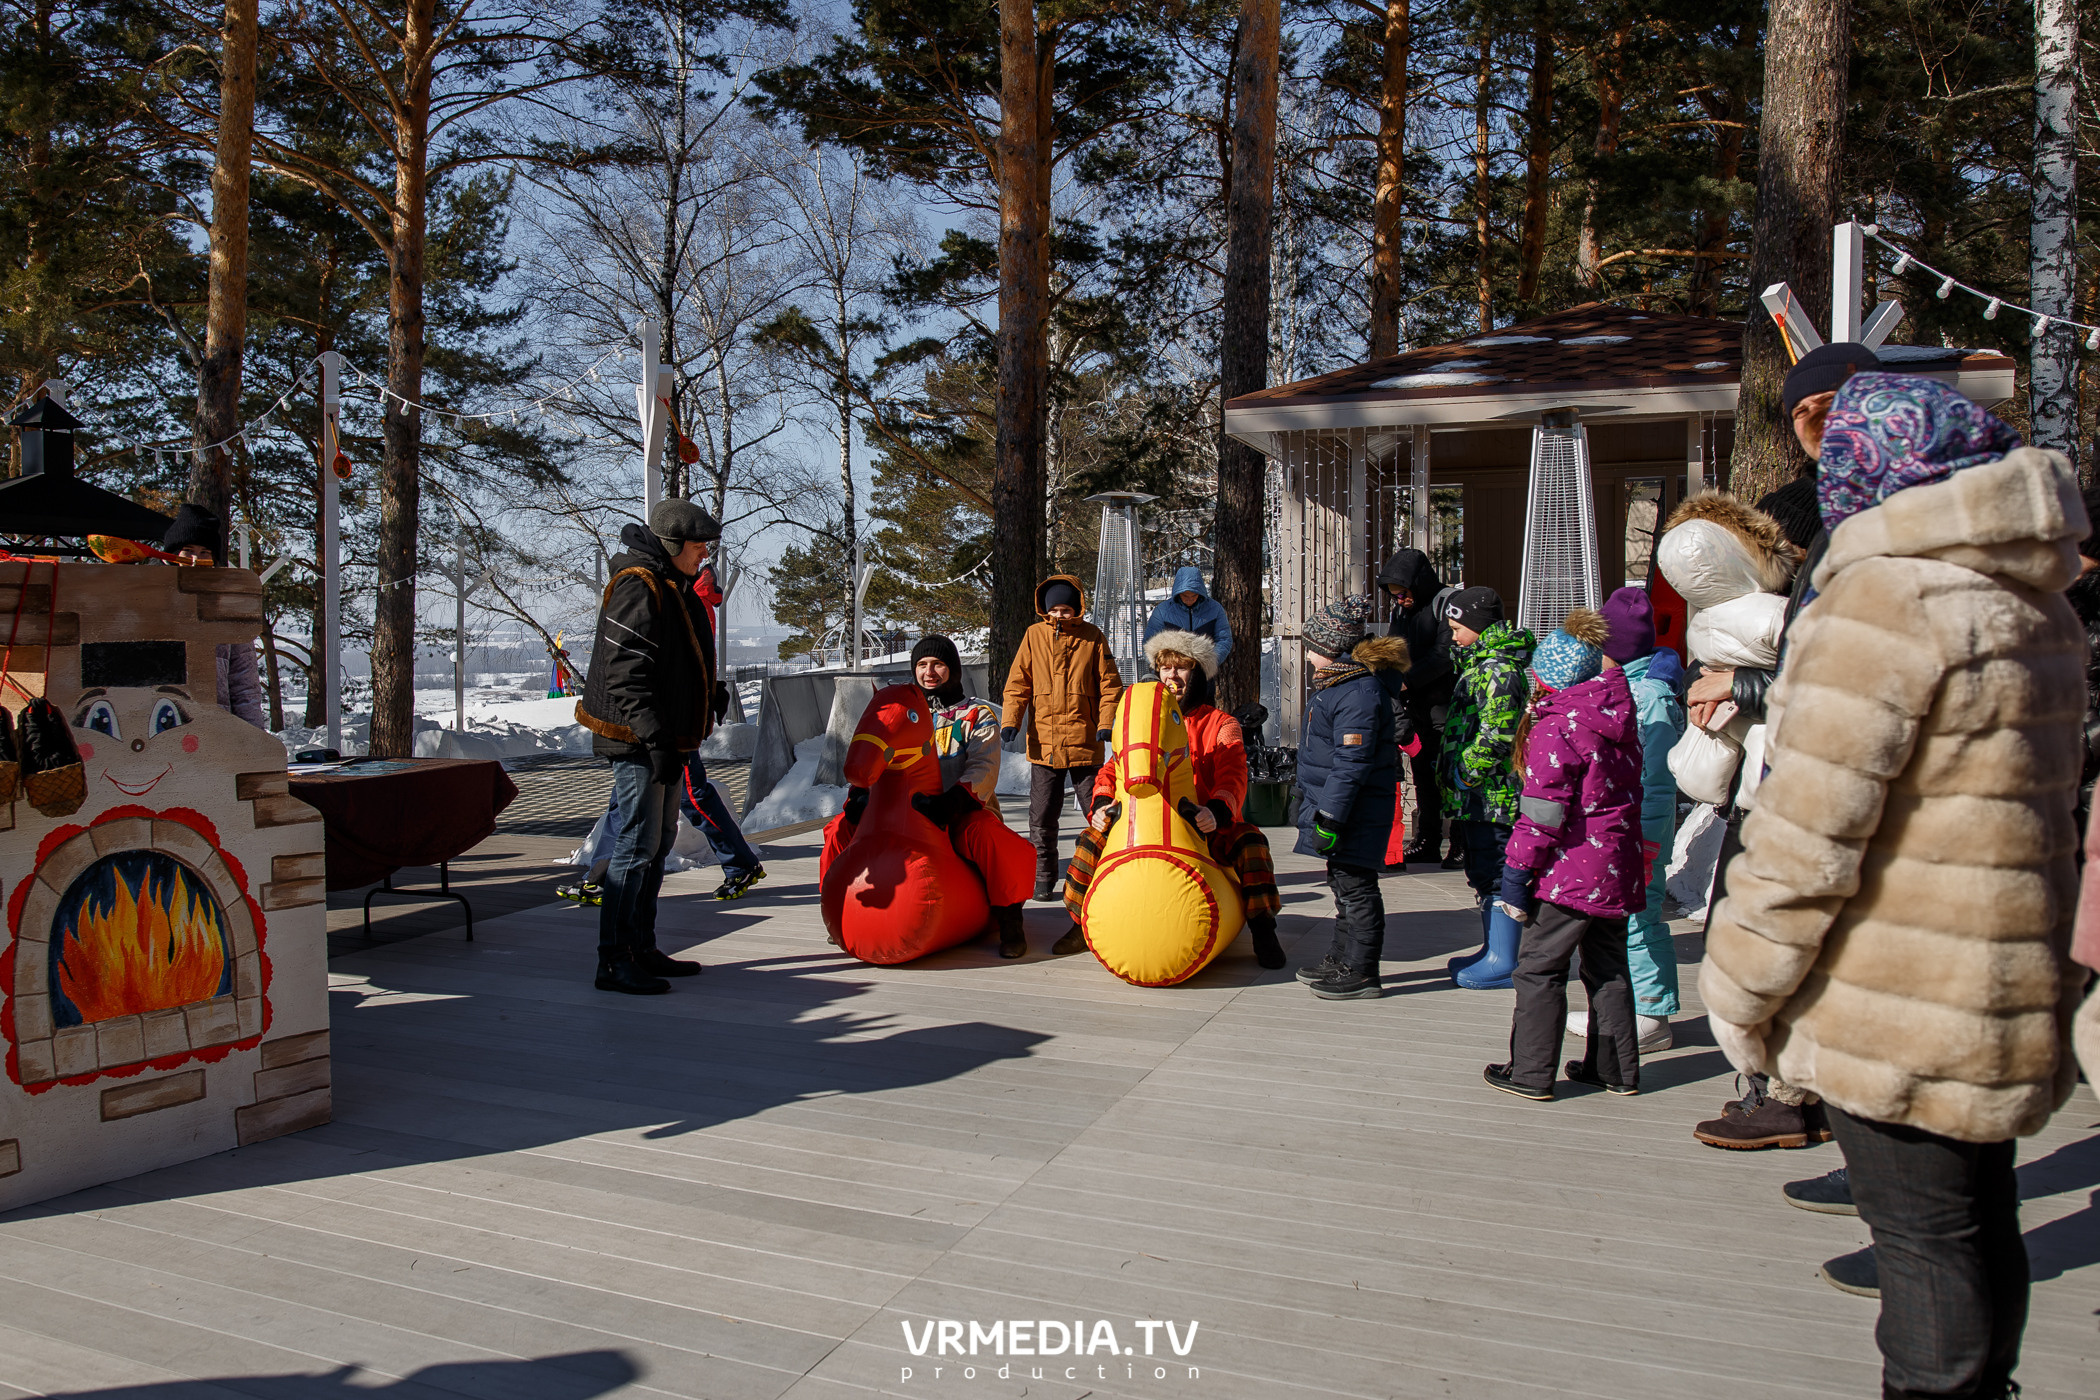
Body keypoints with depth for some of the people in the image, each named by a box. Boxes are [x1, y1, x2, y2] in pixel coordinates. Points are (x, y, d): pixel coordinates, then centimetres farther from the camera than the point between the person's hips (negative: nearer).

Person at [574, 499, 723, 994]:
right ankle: (613, 962, -4)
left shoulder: (675, 587, 18)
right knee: (637, 846, -9)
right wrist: (654, 740, -27)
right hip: (638, 741, -10)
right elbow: (626, 675, -22)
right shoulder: (637, 588, -15)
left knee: (658, 844, 14)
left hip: (666, 739, 10)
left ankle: (642, 949, 23)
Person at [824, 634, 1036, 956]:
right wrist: (860, 793, -12)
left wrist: (952, 802, -28)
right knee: (843, 828, -13)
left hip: (962, 813, -4)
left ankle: (1008, 920, -20)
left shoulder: (978, 715, 9)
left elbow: (983, 770, -8)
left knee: (989, 836, -37)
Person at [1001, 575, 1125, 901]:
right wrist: (1010, 721, -6)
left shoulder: (1092, 637, 2)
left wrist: (1106, 723, -8)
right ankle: (1044, 877, 17)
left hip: (1083, 741, -1)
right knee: (1041, 817, 5)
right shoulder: (1034, 636, 5)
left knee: (1097, 812, 4)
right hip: (1043, 743, 1)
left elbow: (1110, 684, 4)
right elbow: (1018, 683, 6)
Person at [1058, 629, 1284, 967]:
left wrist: (1217, 810, -36)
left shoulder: (1221, 724, 3)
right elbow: (1114, 768, 6)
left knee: (1249, 840, -30)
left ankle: (1262, 932, -19)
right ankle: (1082, 924, 0)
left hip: (1205, 827, -3)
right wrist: (1103, 803, -17)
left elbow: (1233, 777, -13)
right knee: (1093, 836, -15)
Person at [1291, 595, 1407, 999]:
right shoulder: (1334, 682, 12)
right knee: (1342, 882, 19)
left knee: (1355, 886, -3)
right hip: (1334, 805, 11)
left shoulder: (1359, 693, -22)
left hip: (1356, 810, -11)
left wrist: (1331, 817, -24)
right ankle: (1341, 959, 31)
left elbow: (1351, 763, -25)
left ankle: (1361, 973, 5)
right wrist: (1320, 810, 25)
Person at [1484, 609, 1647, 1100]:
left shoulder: (1555, 727, -15)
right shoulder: (1619, 717, 9)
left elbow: (1542, 812, -18)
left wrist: (1517, 871, -13)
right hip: (1620, 868, 8)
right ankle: (1616, 1069, 26)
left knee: (1539, 967, 1)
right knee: (1608, 967, 18)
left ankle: (1530, 1074, 4)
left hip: (1572, 871, -8)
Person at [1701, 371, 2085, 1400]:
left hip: (1902, 1006, -9)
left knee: (1923, 1236, 1)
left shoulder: (1887, 595, -17)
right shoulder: (2036, 602, 12)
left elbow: (1813, 826, -19)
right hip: (2006, 987, 9)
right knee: (1977, 1223, 19)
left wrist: (1743, 987, -10)